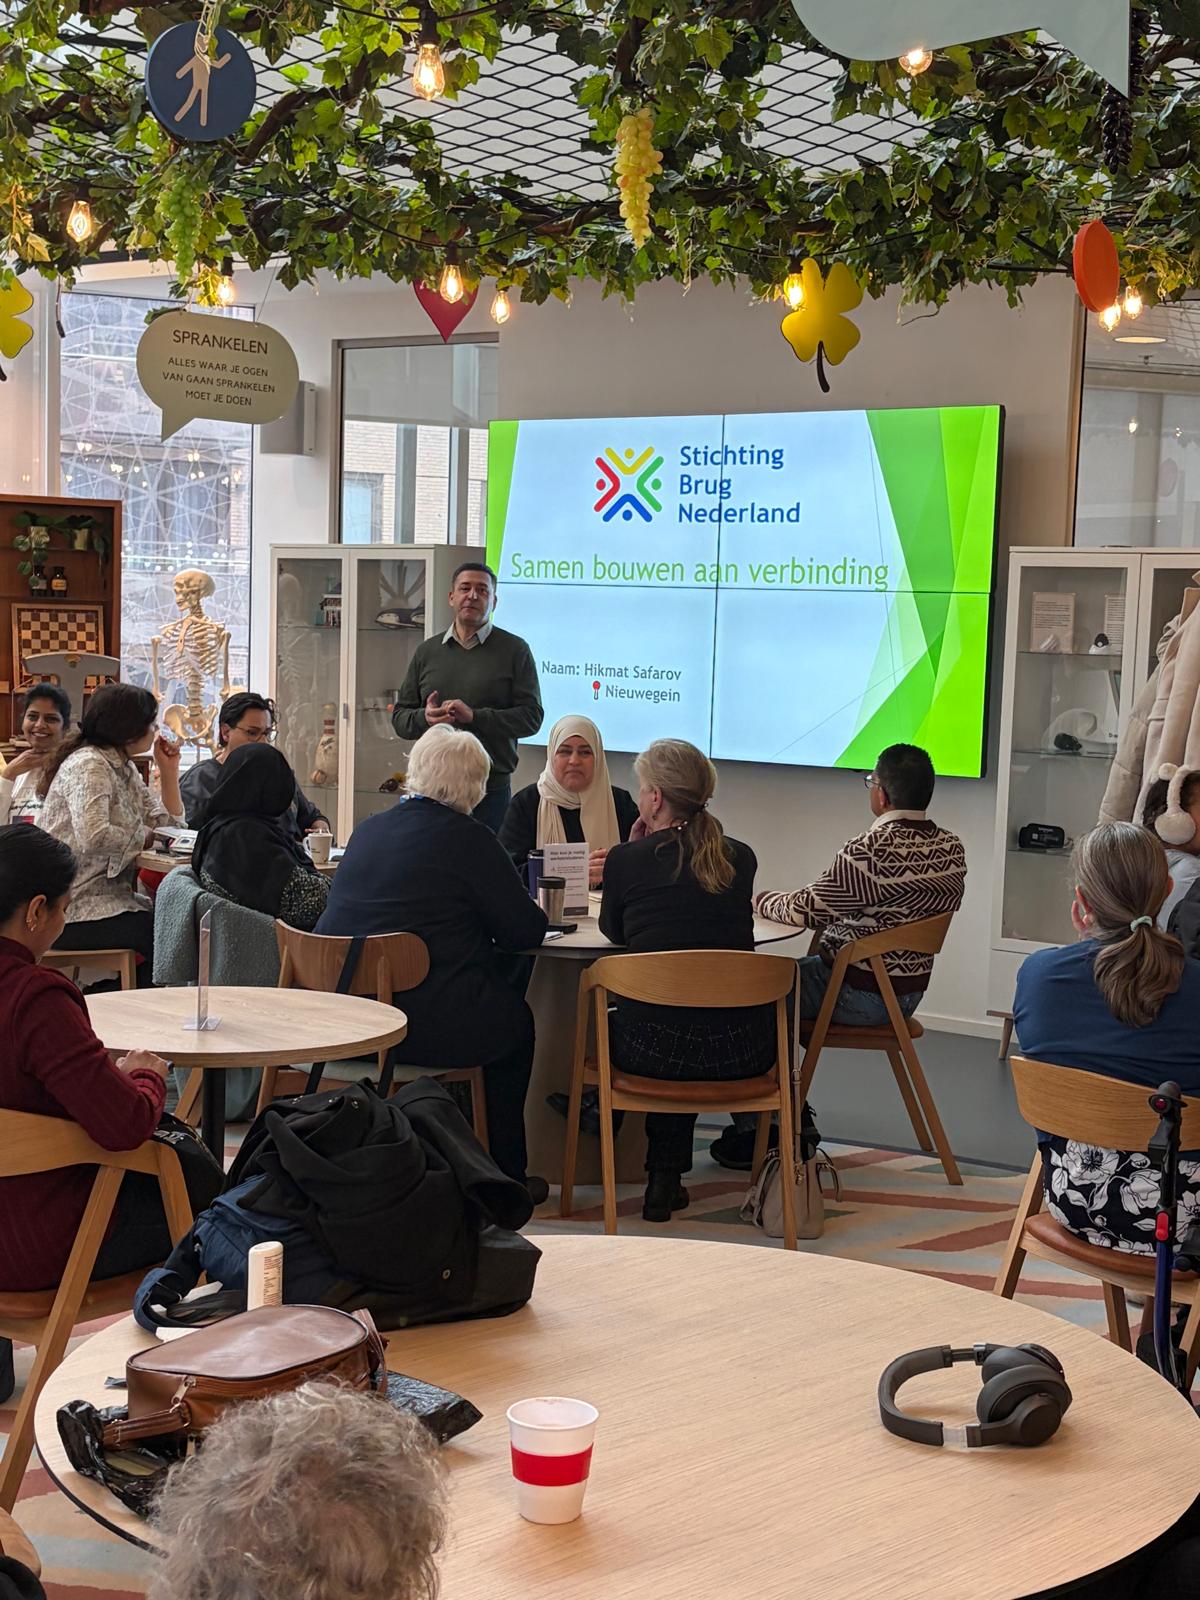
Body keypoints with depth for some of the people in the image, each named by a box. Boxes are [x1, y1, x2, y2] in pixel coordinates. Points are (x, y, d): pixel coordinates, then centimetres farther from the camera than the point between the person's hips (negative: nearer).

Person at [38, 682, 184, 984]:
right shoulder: (87, 766, -15)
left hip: (109, 897, 10)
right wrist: (144, 837, -15)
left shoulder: (123, 767, 15)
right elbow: (93, 836, -31)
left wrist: (169, 770, 8)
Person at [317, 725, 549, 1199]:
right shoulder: (469, 839, -8)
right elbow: (527, 931, -5)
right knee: (516, 1019, 22)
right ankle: (507, 1173, 29)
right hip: (423, 1023, -7)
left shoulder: (368, 828, 12)